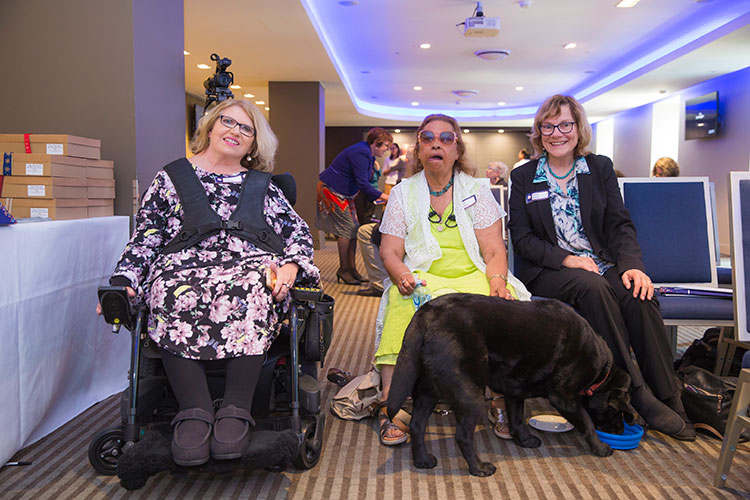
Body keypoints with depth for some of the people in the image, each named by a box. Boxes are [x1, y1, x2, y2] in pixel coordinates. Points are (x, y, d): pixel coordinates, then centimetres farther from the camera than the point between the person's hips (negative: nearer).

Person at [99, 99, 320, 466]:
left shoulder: (261, 185, 25)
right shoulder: (171, 178, 24)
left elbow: (299, 233, 17)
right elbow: (145, 237, 17)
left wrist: (290, 265, -6)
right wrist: (124, 281, 0)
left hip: (250, 267, 0)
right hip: (184, 267, 0)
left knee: (249, 289, -37)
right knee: (173, 292, -37)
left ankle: (235, 410, -37)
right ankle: (194, 410, -36)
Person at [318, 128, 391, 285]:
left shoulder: (368, 155, 9)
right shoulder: (360, 153, -24)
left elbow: (364, 183, 14)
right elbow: (363, 184, -29)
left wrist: (375, 197, 2)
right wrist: (385, 197, -29)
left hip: (345, 194, 10)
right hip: (330, 190, -10)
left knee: (354, 229, 5)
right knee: (347, 228, -10)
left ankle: (351, 269, 9)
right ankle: (343, 269, -1)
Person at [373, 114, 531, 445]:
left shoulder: (477, 191, 11)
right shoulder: (402, 193, 12)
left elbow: (494, 250, 3)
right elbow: (390, 251, 4)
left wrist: (498, 281, -19)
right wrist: (402, 276, -19)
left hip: (473, 278, 1)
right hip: (419, 279, 0)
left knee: (501, 304, -31)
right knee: (401, 303, -34)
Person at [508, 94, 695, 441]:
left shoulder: (600, 168, 13)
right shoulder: (523, 177, 7)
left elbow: (620, 225, 6)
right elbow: (521, 237, 0)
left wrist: (632, 265, -14)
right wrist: (566, 259, -15)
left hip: (603, 266, 2)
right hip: (548, 271, -2)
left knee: (640, 296, -29)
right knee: (593, 288, -35)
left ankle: (669, 399, -21)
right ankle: (638, 396, -29)